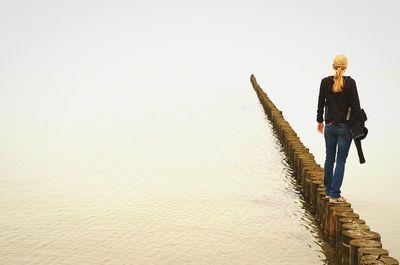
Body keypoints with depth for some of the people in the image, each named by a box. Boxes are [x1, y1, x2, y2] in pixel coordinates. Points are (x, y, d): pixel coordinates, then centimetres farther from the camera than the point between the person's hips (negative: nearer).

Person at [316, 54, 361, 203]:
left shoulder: (325, 82, -3)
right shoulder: (350, 82, -10)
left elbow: (321, 103, 4)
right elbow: (355, 106, -10)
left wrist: (320, 121, 16)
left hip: (329, 126, 3)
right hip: (345, 127, -3)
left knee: (329, 159, 15)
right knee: (341, 161, 2)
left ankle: (328, 191, 25)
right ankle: (335, 195, 2)